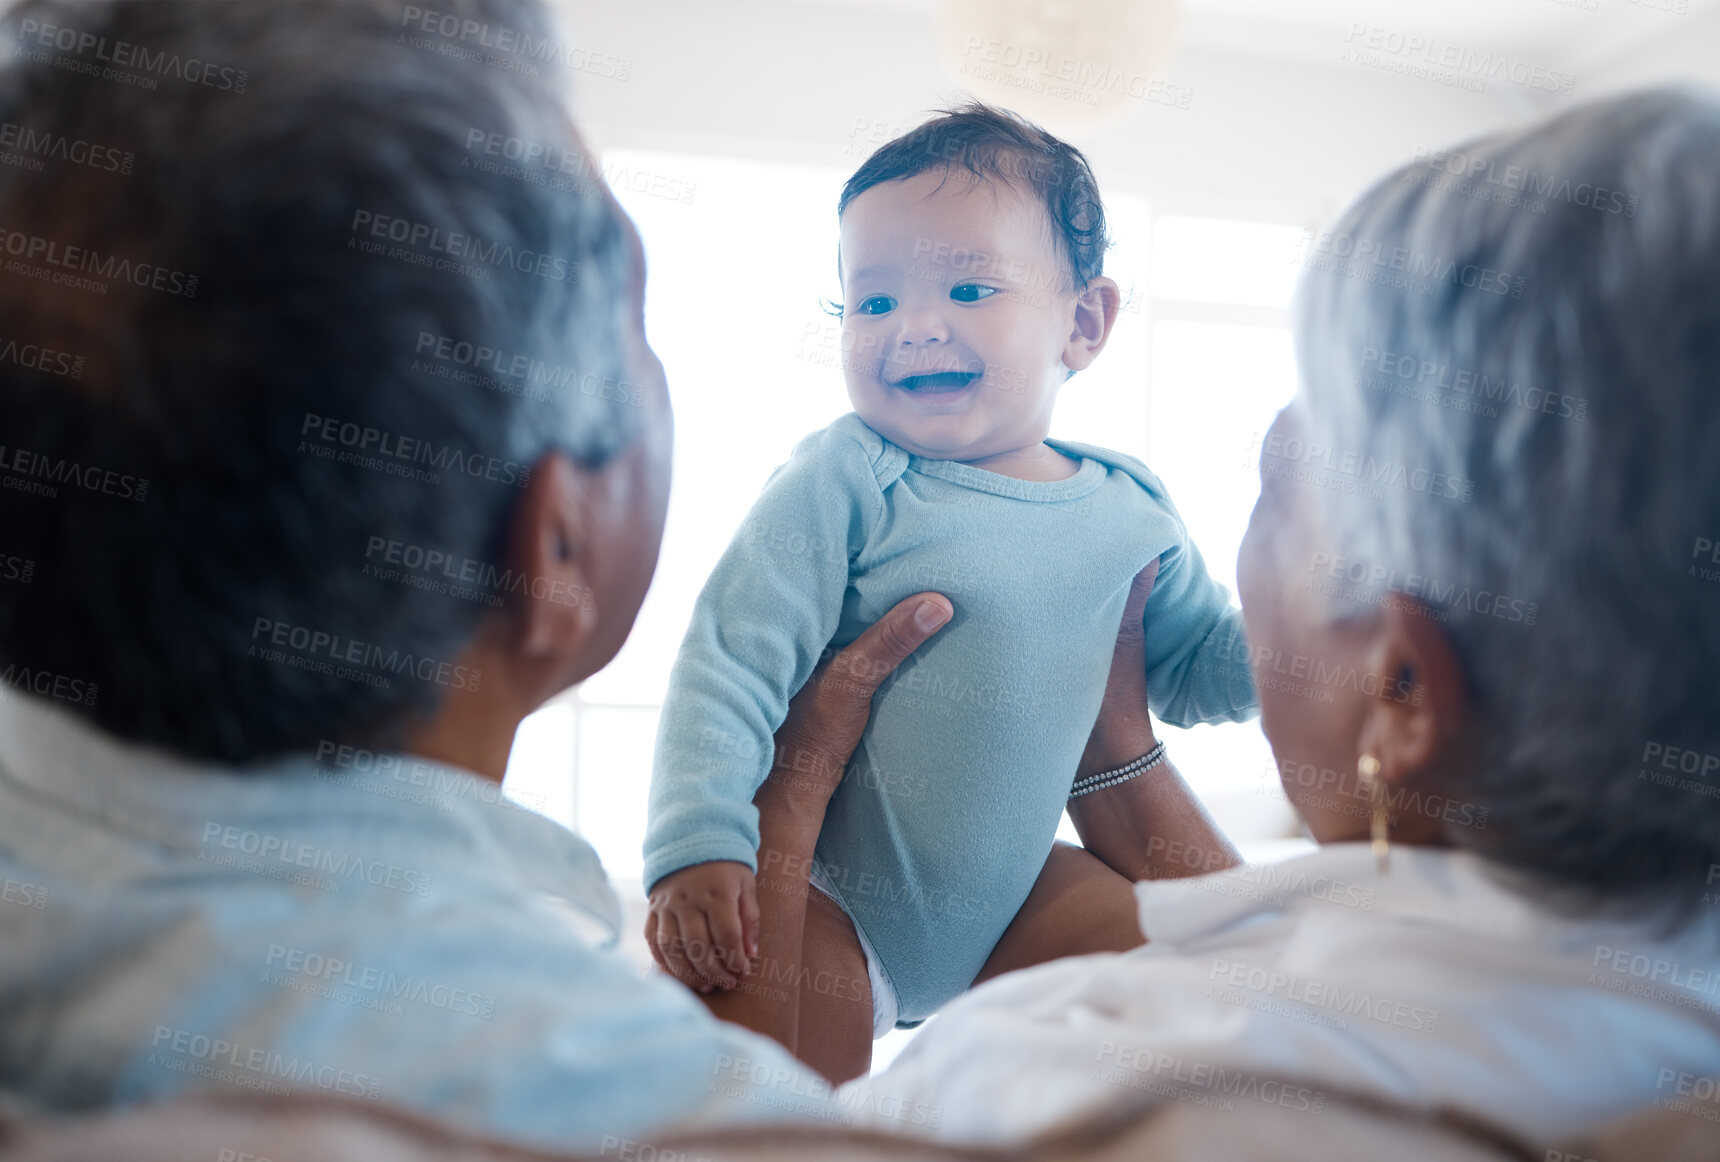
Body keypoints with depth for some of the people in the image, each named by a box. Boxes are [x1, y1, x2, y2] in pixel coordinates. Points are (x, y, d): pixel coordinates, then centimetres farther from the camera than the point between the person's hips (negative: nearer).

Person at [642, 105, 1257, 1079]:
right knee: (811, 1002, -29)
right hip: (828, 897, -5)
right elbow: (731, 664, -20)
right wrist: (699, 849, -31)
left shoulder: (1131, 511, -2)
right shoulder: (845, 483, -19)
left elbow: (1196, 666, 12)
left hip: (1007, 897, 5)